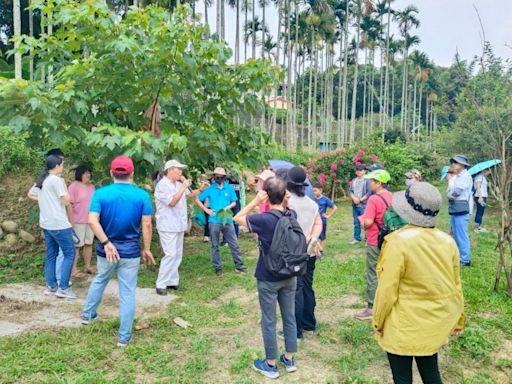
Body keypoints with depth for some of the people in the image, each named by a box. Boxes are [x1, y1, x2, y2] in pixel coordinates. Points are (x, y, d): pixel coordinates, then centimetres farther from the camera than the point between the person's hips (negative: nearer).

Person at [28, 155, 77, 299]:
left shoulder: (41, 180, 12)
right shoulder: (56, 180, -16)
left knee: (51, 255, 13)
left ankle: (51, 286, 18)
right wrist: (64, 184, -3)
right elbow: (66, 201, -15)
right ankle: (63, 288, -3)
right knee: (69, 253, -2)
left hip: (46, 223, 9)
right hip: (59, 223, -9)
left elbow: (30, 194, 27)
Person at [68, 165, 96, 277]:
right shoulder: (74, 186, -9)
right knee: (77, 245, -1)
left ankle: (88, 266, 20)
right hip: (78, 221, -6)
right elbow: (70, 204, -12)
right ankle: (73, 269, 5)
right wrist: (70, 221, -15)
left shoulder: (91, 186, 11)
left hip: (90, 220, 6)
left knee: (89, 243, 10)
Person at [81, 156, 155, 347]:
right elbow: (147, 225, -9)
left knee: (99, 280, 29)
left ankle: (87, 314, 45)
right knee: (127, 293, 6)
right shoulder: (142, 195, -7)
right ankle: (124, 337, 12)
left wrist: (106, 243, -15)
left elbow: (92, 221, -18)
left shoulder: (101, 193, -7)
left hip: (106, 251, 2)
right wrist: (146, 249, 0)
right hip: (130, 252, -2)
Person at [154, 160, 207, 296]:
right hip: (168, 226, -9)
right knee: (170, 255, -13)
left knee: (178, 255, 11)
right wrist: (183, 187, -20)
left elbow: (191, 195, 21)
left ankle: (172, 281, 19)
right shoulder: (162, 185, -15)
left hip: (179, 225, 9)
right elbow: (172, 202, -23)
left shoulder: (178, 184, 9)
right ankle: (161, 284, -4)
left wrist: (200, 189, 3)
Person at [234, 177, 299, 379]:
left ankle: (271, 365, 21)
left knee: (269, 321, 9)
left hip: (268, 279, -5)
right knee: (290, 317, 16)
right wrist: (285, 201, 1)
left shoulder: (264, 219, -22)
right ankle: (289, 360, 30)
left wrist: (256, 200, -15)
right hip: (290, 277, 5)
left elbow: (238, 218, -8)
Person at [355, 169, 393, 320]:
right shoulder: (391, 197, 6)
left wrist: (362, 220, -4)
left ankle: (372, 308, 6)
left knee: (373, 276, 0)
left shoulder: (374, 199, -20)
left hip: (375, 243, -8)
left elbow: (368, 222, -23)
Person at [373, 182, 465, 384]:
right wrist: (458, 320, 19)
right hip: (436, 322, 6)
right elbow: (456, 286, 6)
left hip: (404, 326, -5)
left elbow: (387, 289, -18)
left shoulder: (398, 241, -22)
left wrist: (378, 321, -4)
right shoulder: (448, 241, -4)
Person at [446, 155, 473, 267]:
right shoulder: (457, 176, 15)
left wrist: (450, 179, -8)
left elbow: (456, 192, -21)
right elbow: (450, 193, 18)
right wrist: (451, 179, 10)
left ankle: (465, 260, 2)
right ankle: (458, 257, 26)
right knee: (456, 235, 16)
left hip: (461, 210, -10)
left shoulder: (466, 176, -12)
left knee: (462, 236, -5)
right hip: (454, 210, 10)